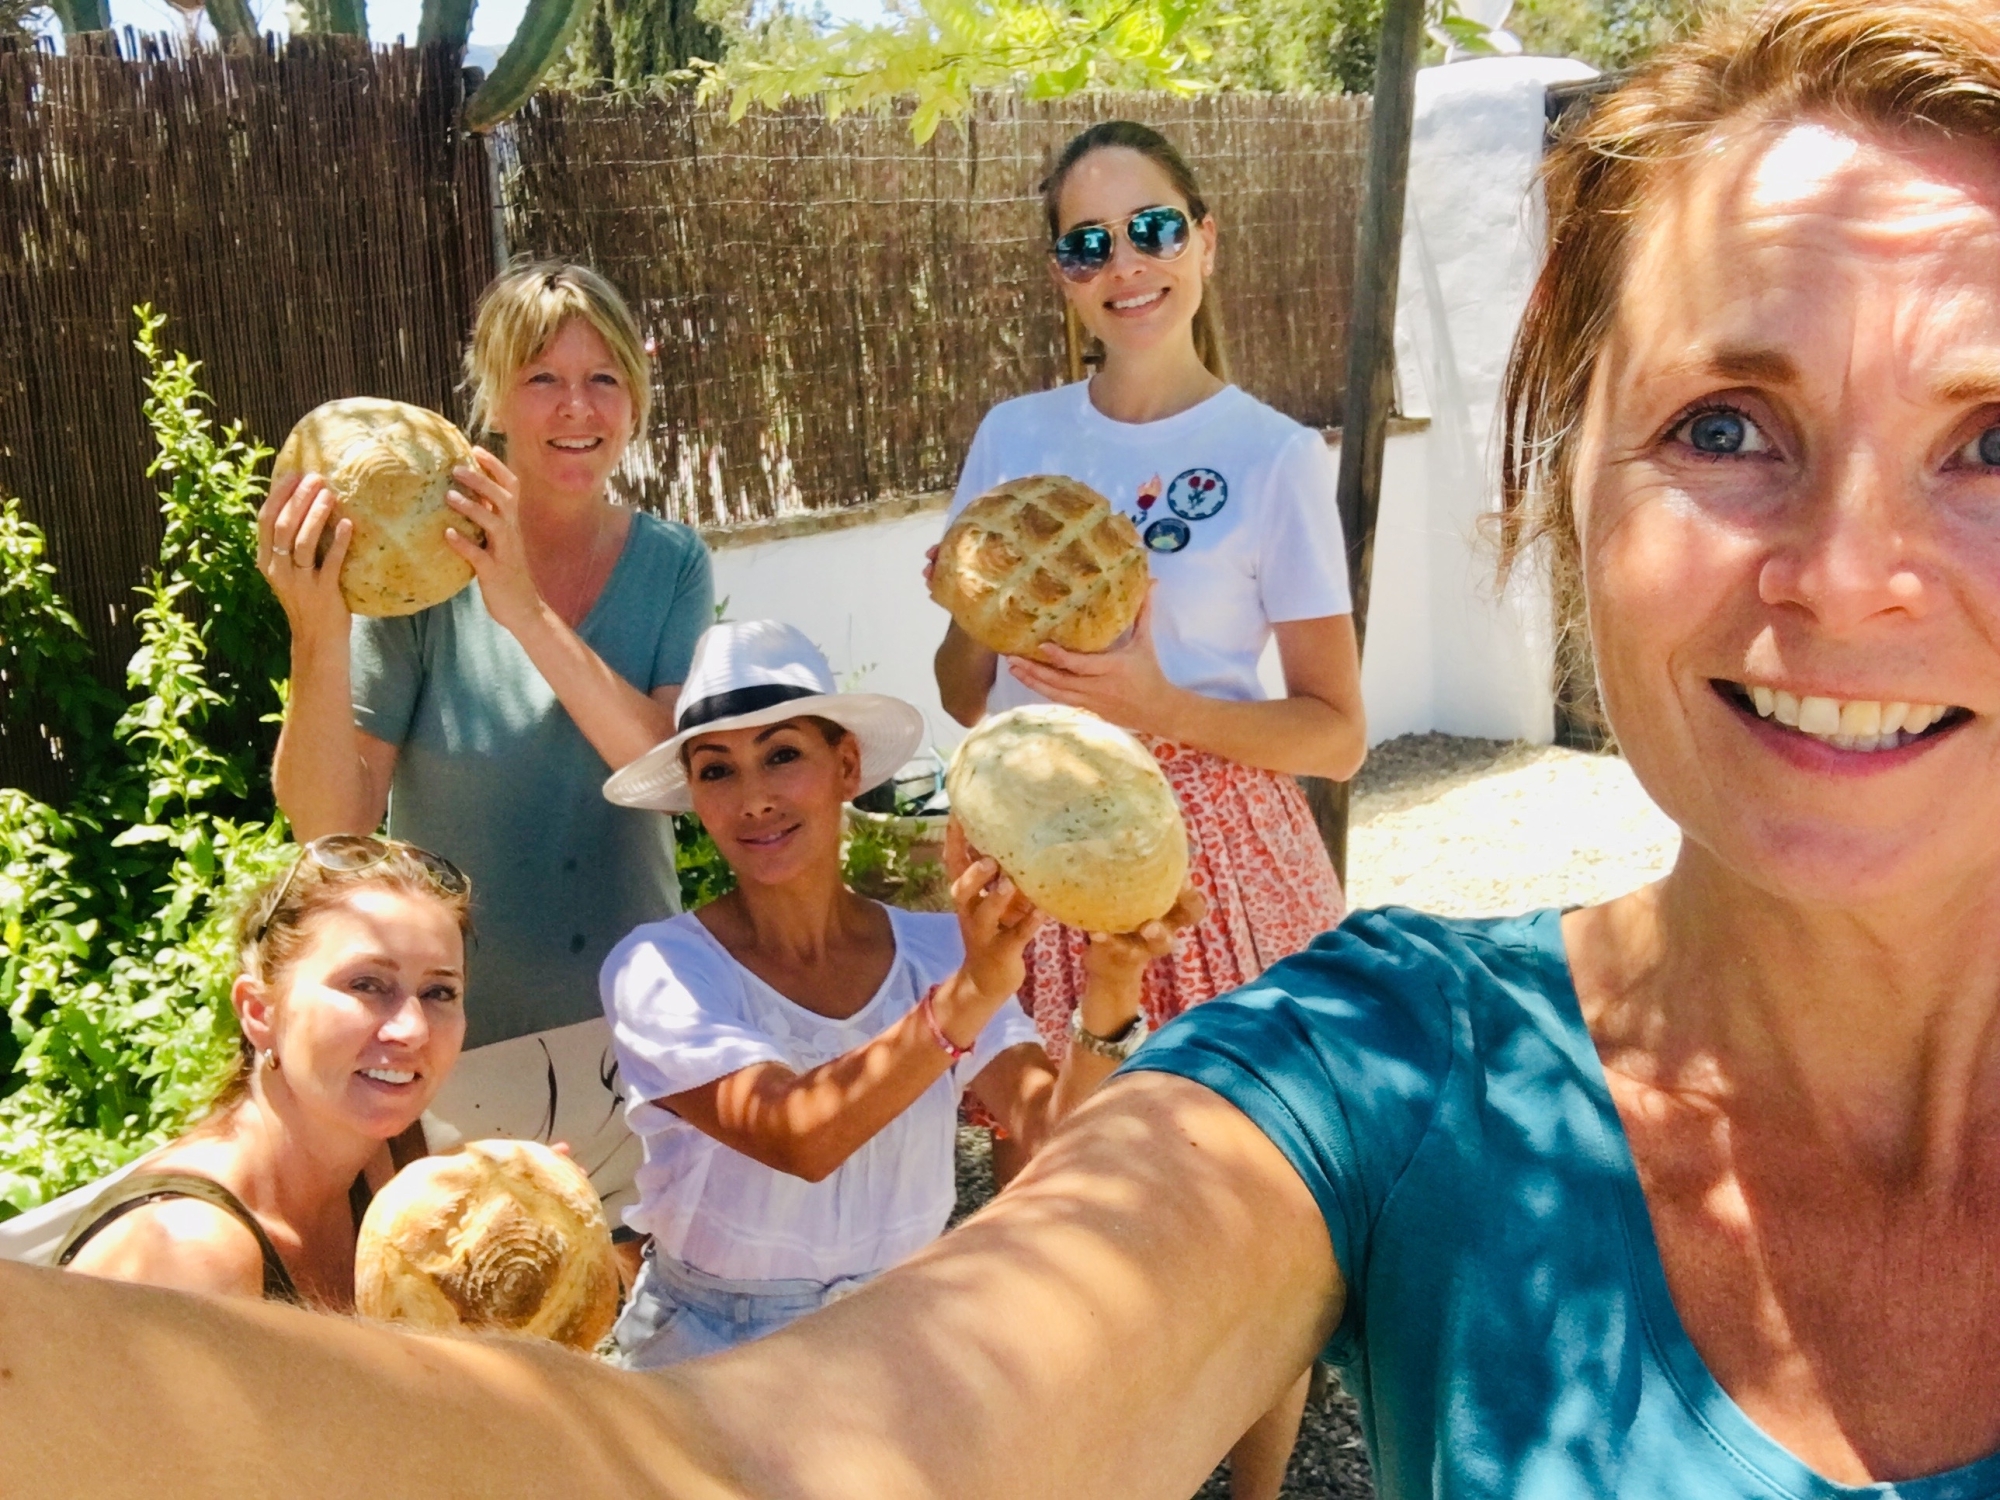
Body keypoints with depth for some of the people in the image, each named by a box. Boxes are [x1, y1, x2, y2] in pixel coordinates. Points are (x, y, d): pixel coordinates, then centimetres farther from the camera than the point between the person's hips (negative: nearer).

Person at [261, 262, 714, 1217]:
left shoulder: (670, 564, -3)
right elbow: (331, 824, -15)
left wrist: (528, 612, -28)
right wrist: (316, 635, -30)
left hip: (632, 1019, 3)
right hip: (458, 1033, -2)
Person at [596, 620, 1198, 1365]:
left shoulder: (936, 950, -5)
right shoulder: (659, 967, -13)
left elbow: (1051, 1132, -18)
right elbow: (796, 1137, -29)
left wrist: (1111, 985, -34)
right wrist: (969, 996, -41)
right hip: (712, 1352, 0)